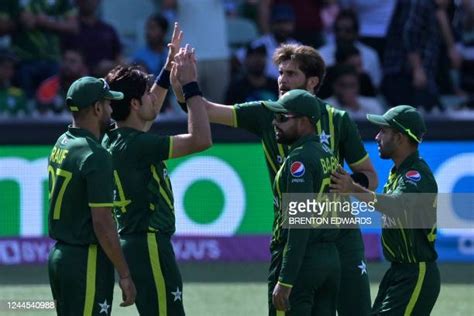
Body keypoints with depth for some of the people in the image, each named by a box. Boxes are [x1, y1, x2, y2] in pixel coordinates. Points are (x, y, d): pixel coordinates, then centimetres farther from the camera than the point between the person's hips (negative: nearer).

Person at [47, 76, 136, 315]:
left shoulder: (61, 145, 9)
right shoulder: (95, 156, -17)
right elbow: (102, 223, -19)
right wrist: (124, 275, -15)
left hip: (58, 254, 9)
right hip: (87, 261, -9)